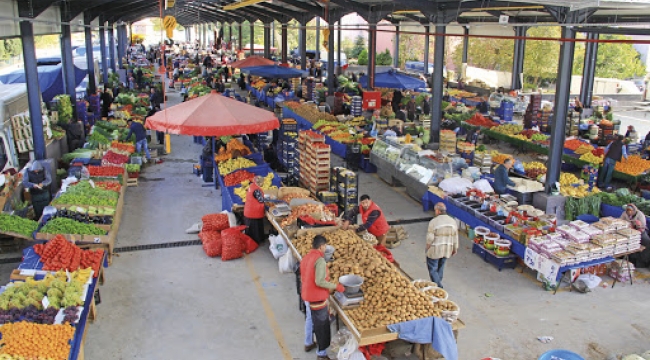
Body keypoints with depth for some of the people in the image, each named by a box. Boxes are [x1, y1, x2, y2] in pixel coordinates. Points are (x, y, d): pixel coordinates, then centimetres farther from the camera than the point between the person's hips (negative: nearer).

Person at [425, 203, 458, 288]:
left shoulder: (433, 221, -18)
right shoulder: (453, 221, -2)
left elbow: (430, 238, -16)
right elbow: (455, 237, 3)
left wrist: (427, 247, 0)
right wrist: (455, 249, 14)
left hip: (435, 250, -6)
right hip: (447, 250, 6)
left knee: (432, 269, 7)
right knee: (440, 267, 21)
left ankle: (438, 286, 2)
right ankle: (438, 283, 32)